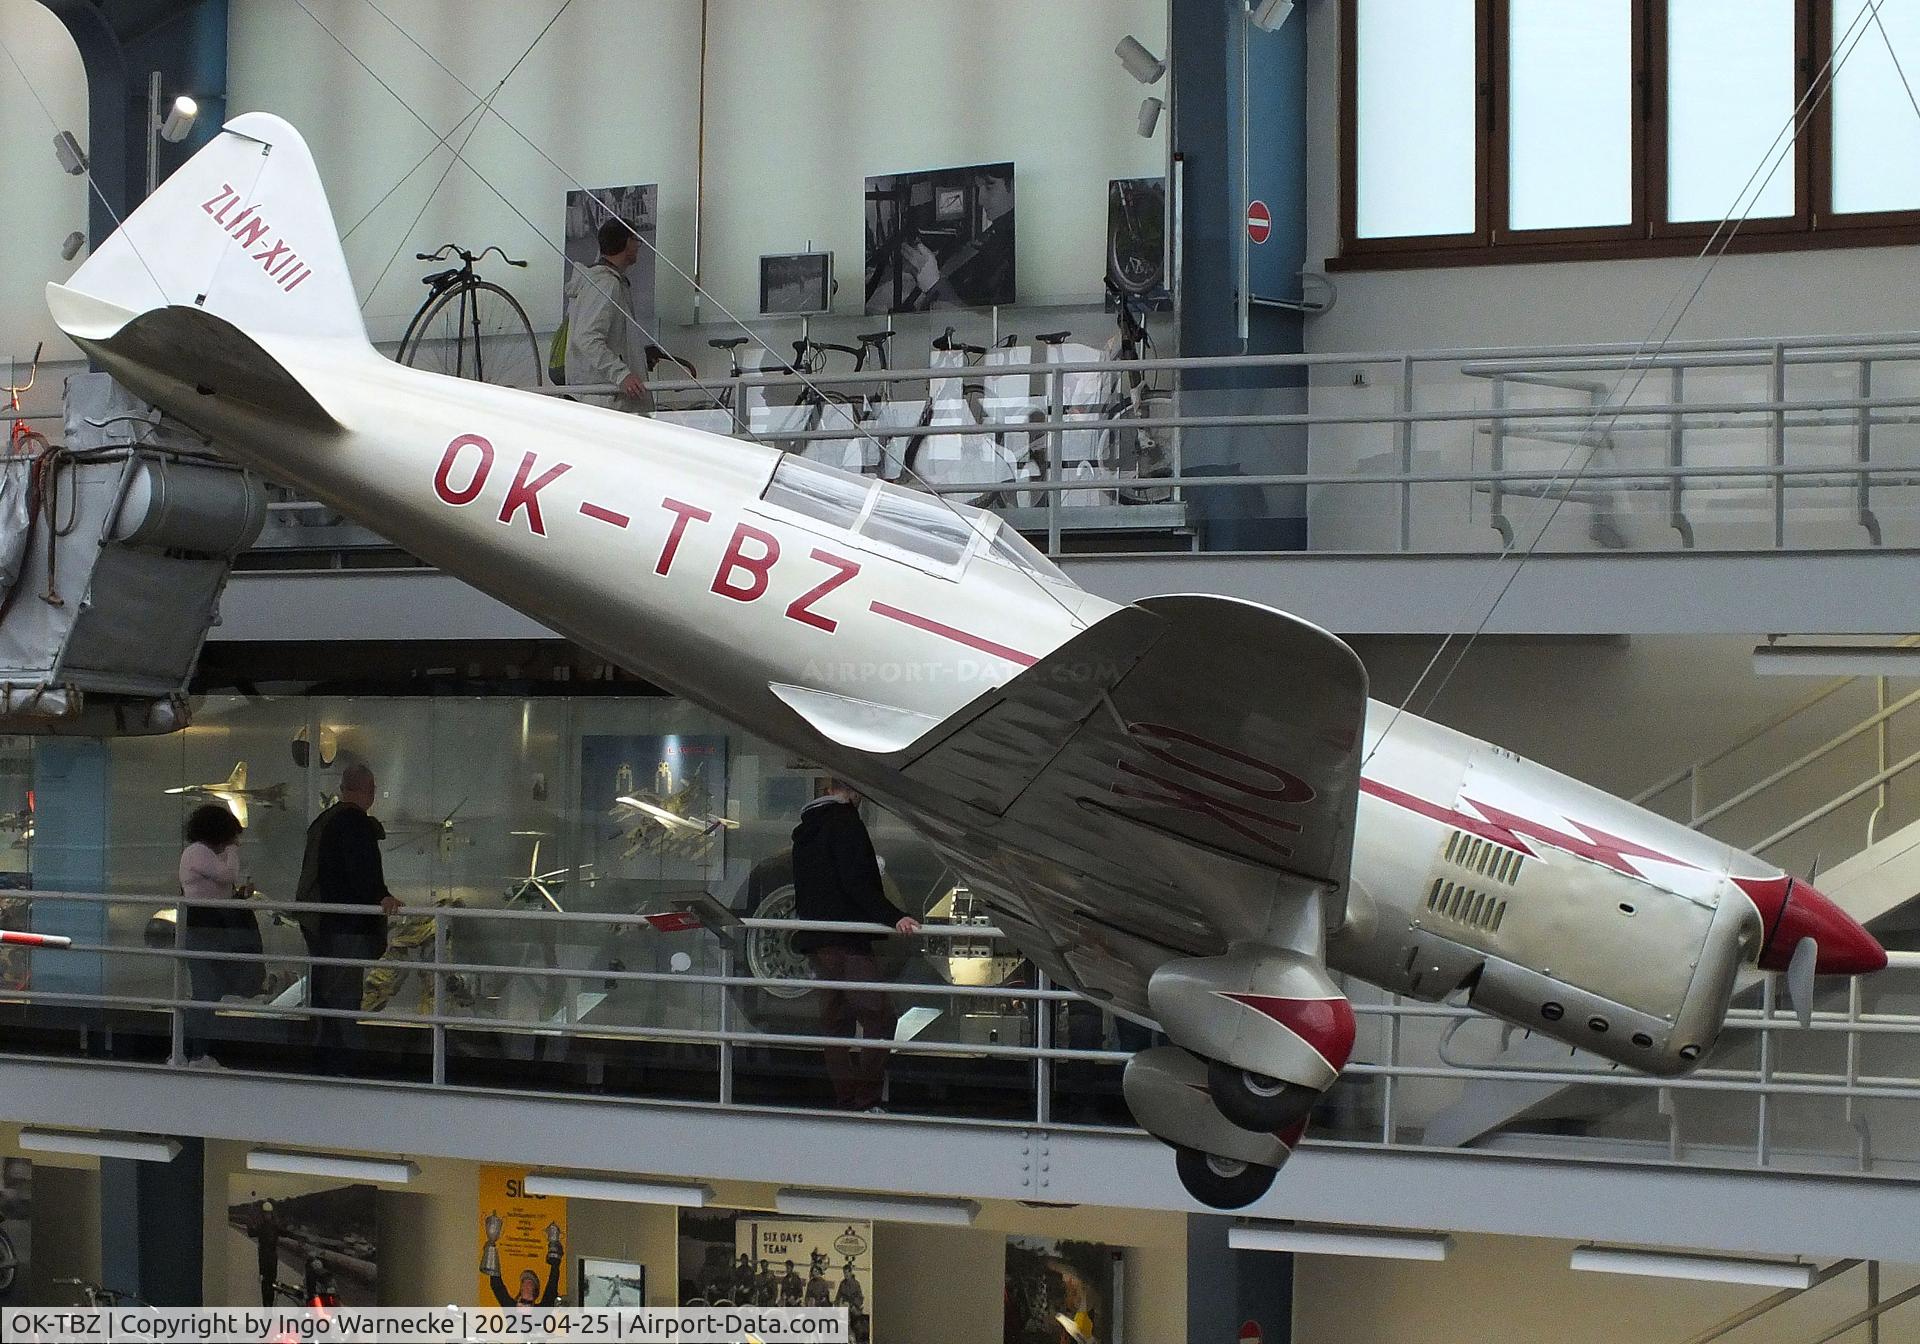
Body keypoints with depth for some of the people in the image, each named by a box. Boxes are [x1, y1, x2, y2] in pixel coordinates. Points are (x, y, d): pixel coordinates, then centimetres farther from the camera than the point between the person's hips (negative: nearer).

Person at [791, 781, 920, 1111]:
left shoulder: (806, 827, 19)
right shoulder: (844, 820, -9)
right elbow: (857, 882, -19)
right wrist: (893, 916, -24)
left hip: (815, 937, 10)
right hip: (847, 939, -10)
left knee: (835, 1017, 10)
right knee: (878, 1016, -11)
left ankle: (847, 1098, 9)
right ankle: (866, 1102, -17)